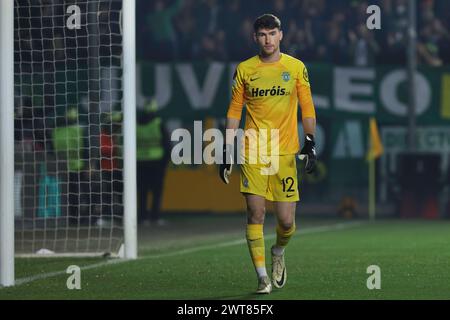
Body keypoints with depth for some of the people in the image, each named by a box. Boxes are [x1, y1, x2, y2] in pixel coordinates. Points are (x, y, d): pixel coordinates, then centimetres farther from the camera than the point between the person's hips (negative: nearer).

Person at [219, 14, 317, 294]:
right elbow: (234, 111, 10)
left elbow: (307, 108, 8)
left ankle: (278, 253, 30)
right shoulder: (244, 70, 6)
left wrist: (310, 143, -2)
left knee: (286, 220, -3)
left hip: (285, 154, 0)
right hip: (252, 154, 0)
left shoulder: (296, 68, 5)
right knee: (256, 213, -8)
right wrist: (227, 153, 6)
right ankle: (263, 277, -1)